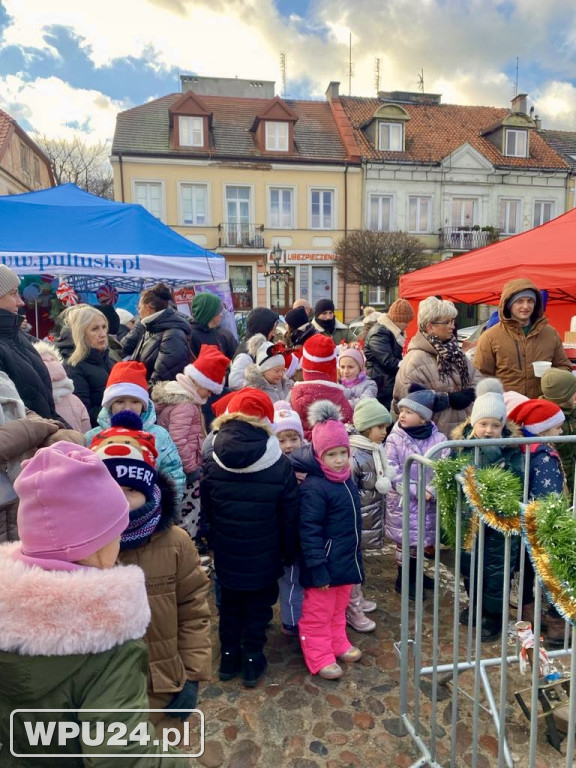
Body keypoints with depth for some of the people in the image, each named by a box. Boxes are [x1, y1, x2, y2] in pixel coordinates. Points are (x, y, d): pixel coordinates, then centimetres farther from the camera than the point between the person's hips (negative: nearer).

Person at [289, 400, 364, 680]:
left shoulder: (347, 479, 2)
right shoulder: (314, 488, -26)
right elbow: (309, 532, -25)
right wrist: (317, 570, -23)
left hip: (346, 561, 9)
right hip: (325, 565, -8)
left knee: (339, 608, 25)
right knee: (318, 613, 10)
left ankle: (338, 644, 43)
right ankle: (319, 658, 26)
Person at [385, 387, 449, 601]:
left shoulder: (439, 439, -7)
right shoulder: (394, 439, -11)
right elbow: (393, 473, -15)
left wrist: (431, 490, -24)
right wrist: (415, 490, -20)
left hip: (428, 501, 3)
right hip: (402, 500, -3)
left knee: (421, 538, 18)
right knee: (405, 539, 6)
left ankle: (415, 573, 41)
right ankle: (402, 579, 25)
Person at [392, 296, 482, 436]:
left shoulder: (454, 351, 12)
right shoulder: (416, 358, -16)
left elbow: (475, 376, 15)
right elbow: (408, 393, -27)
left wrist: (469, 393, -8)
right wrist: (449, 398, -22)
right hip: (435, 432, -8)